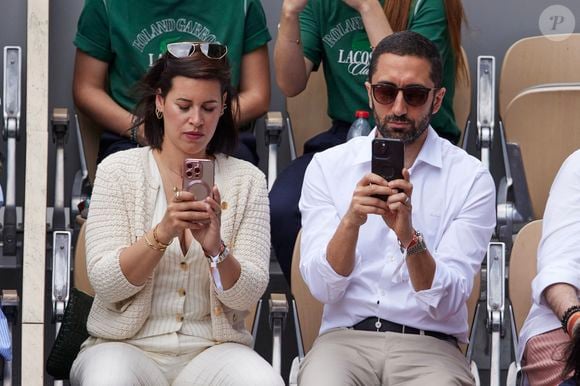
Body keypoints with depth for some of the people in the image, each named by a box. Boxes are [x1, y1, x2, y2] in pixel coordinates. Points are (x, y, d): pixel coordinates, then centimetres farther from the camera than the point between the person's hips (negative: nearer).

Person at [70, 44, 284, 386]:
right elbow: (103, 284, -7)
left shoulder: (247, 180, 5)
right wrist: (162, 233, -23)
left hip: (213, 349, 2)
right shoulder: (118, 170, 2)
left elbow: (248, 296, -3)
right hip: (127, 345, -1)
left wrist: (215, 248, -23)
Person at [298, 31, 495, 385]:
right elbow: (323, 287, -3)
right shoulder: (327, 167, 7)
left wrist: (410, 239, -24)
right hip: (345, 338, 1)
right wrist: (351, 222, -20)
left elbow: (446, 304, -6)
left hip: (430, 345, 0)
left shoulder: (471, 179, 2)